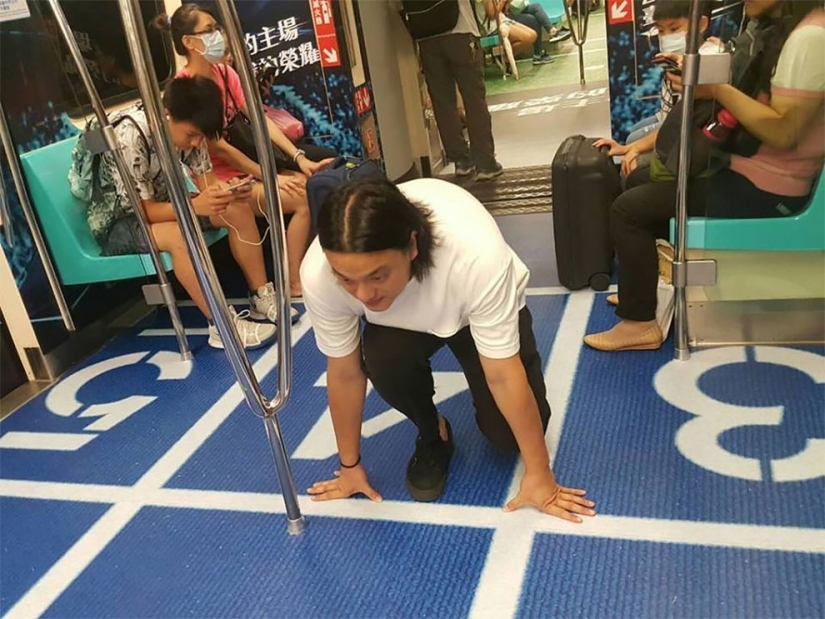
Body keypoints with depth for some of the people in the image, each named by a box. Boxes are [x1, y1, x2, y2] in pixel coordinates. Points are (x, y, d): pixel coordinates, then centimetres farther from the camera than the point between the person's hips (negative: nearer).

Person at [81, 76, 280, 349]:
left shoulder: (185, 127, -11)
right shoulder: (129, 137, -31)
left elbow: (206, 180, -6)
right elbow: (142, 210, -28)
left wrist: (227, 192, -29)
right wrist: (195, 205, -42)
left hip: (162, 204, 7)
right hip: (118, 221, -7)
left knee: (239, 209, -10)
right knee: (180, 236, -37)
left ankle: (262, 297, -4)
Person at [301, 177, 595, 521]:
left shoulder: (477, 256, -43)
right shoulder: (318, 274, -34)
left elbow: (503, 376, -32)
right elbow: (344, 373, -19)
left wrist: (539, 475, -21)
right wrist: (350, 465, -7)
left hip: (482, 309, -1)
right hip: (401, 323, 2)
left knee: (507, 432, -12)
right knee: (383, 361, -30)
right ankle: (432, 437, 3)